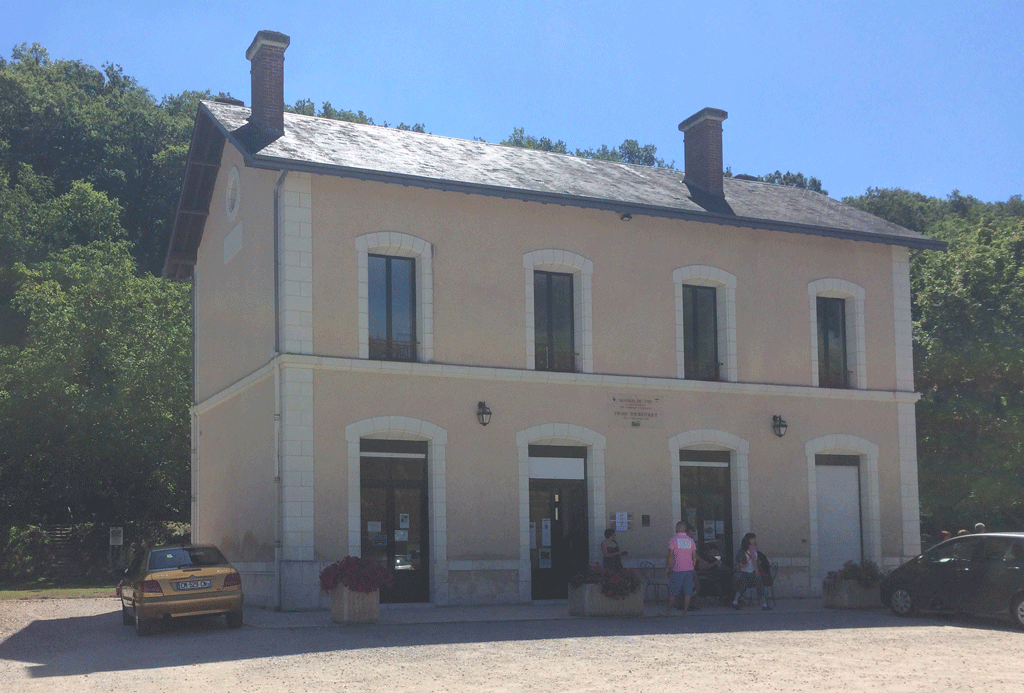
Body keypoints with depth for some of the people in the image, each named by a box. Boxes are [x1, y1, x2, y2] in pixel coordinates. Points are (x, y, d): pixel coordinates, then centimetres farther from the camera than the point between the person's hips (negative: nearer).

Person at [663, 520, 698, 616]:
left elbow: (670, 555, -9)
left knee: (673, 592, 7)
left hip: (677, 570, -3)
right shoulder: (691, 540, 8)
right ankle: (685, 611, -1)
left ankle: (668, 610, 17)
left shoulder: (673, 540, -5)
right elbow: (694, 556, 9)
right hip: (689, 569, 3)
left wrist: (667, 569, -2)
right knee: (688, 591, 3)